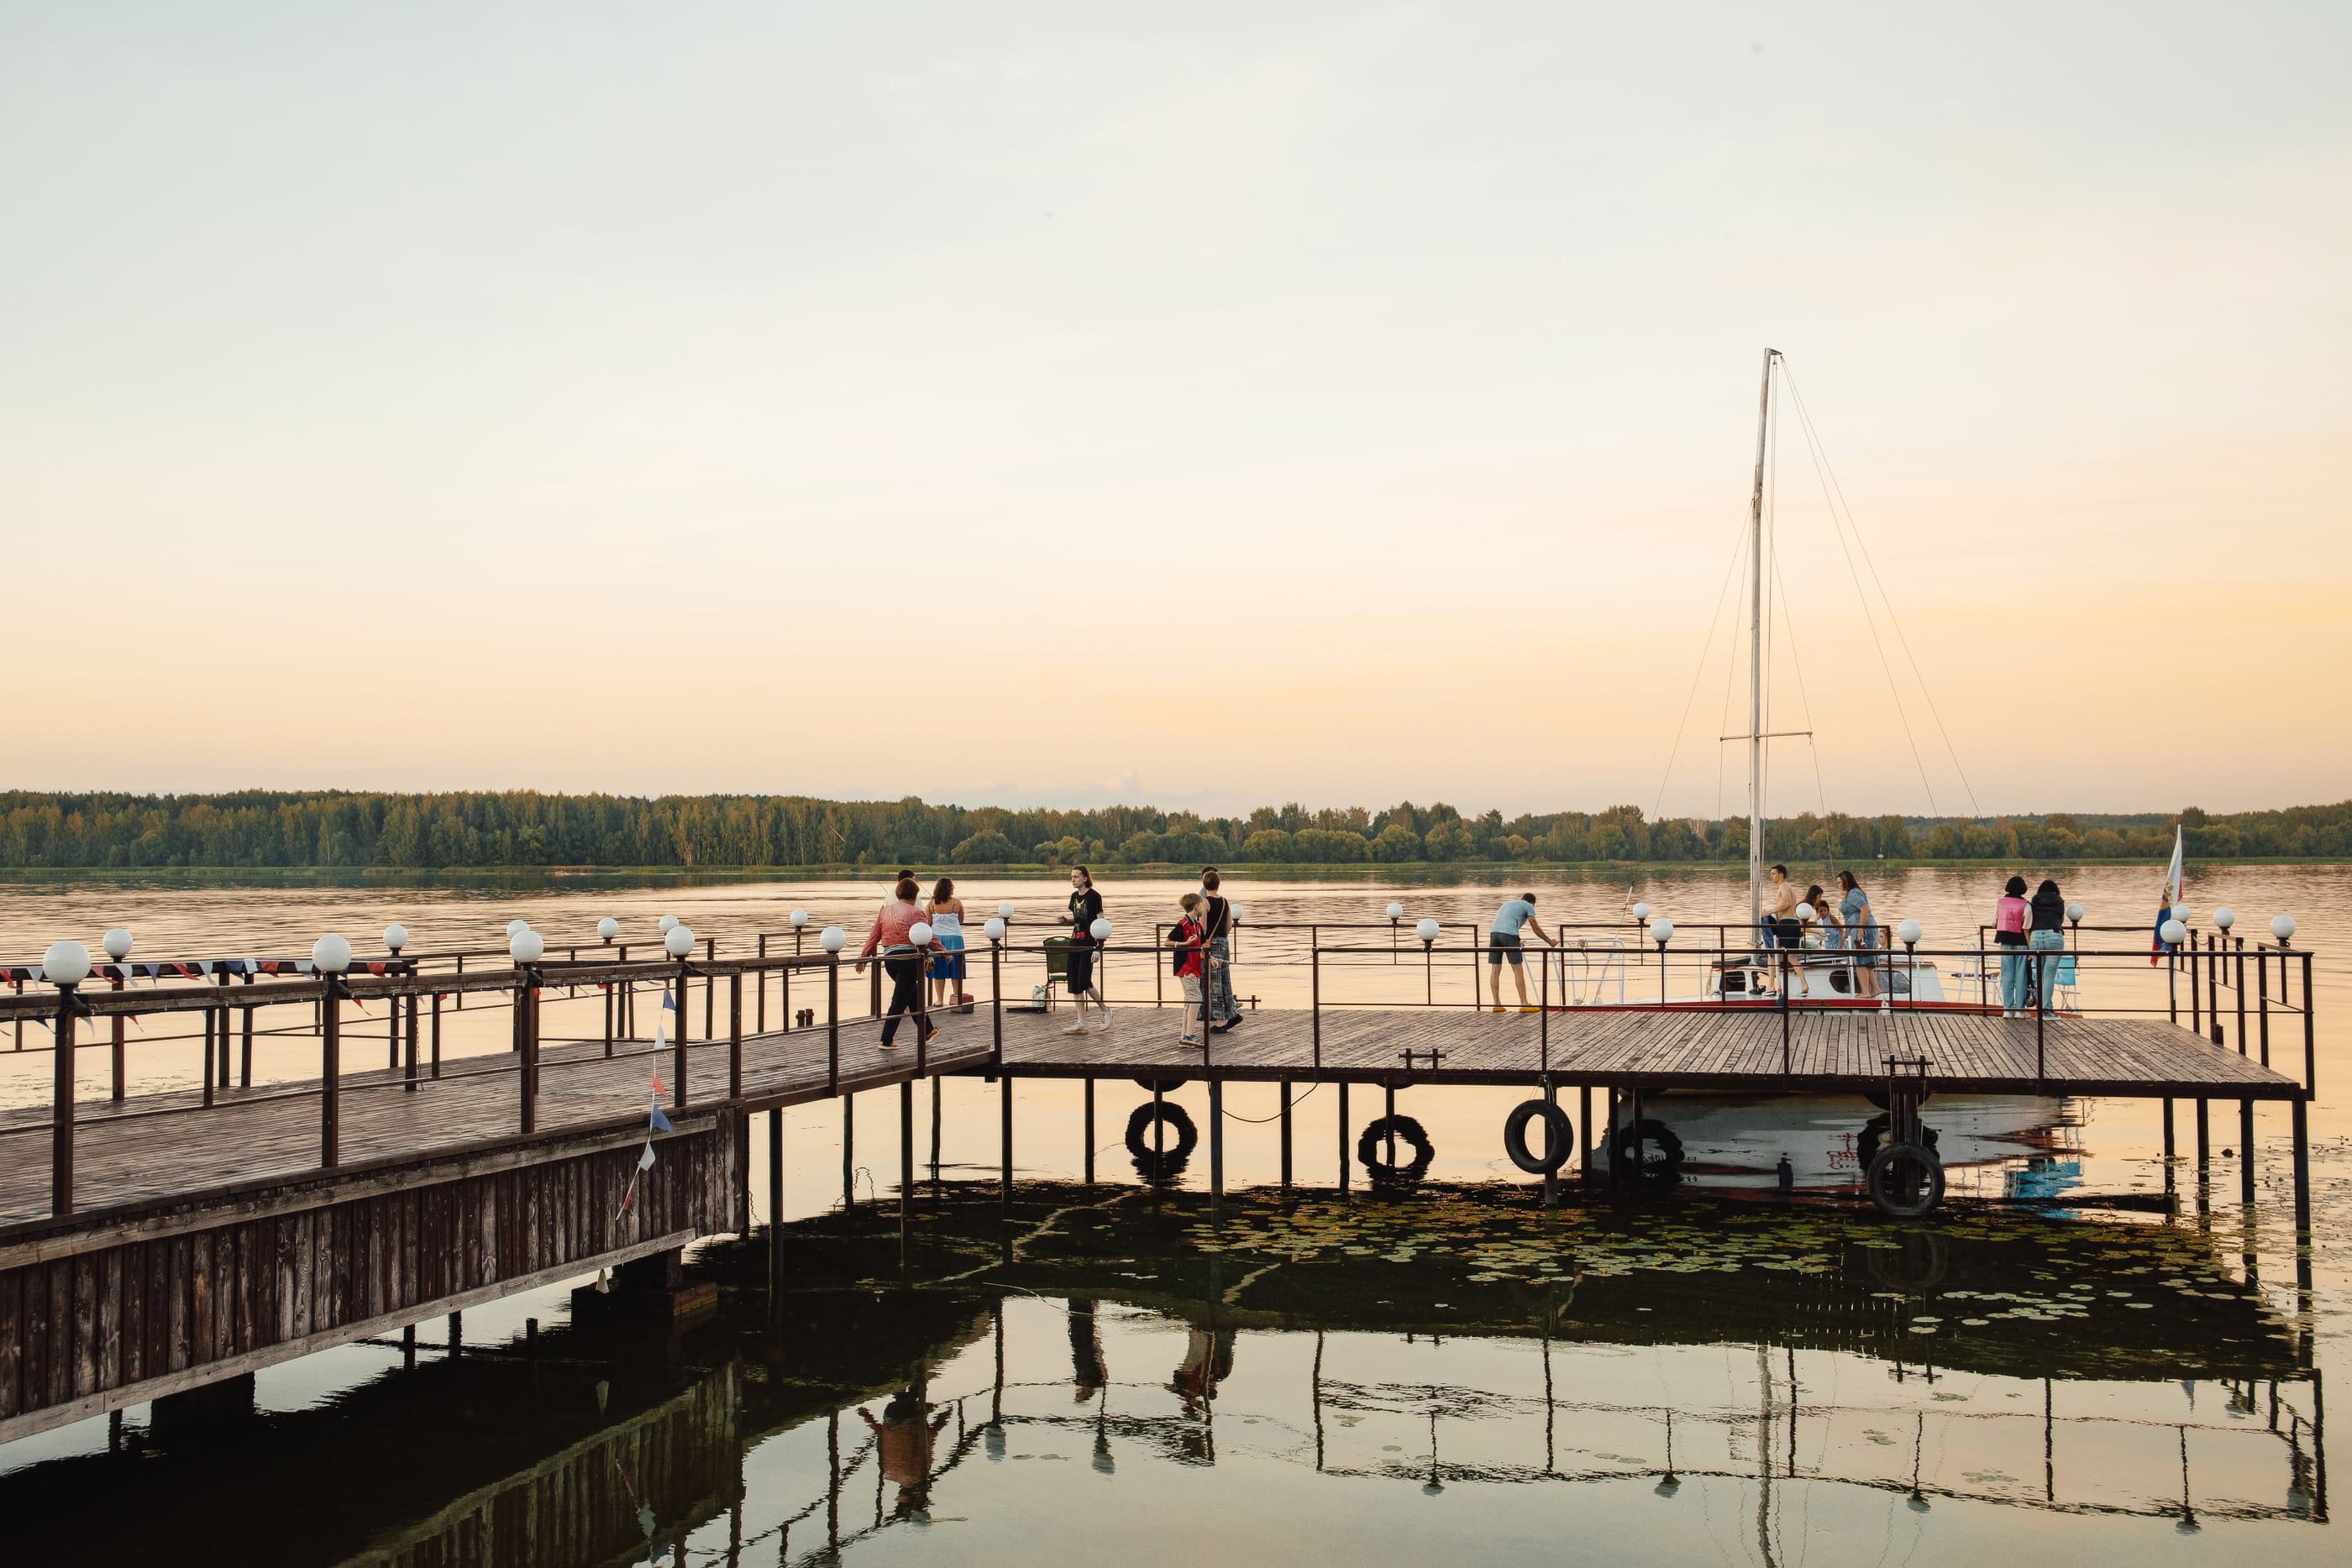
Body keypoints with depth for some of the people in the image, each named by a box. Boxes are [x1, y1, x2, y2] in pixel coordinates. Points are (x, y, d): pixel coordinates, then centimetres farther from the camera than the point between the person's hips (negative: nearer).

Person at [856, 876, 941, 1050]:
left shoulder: (885, 911, 15)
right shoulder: (914, 912, -3)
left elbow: (874, 936, 15)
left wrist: (864, 957, 20)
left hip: (889, 959, 6)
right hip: (908, 957, -6)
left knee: (912, 994, 21)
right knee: (899, 1001, 0)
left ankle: (927, 1031, 30)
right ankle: (886, 1040, 1)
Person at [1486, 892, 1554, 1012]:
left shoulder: (1508, 904, 35)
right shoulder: (1528, 906, 15)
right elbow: (1536, 929, 12)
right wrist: (1550, 941, 25)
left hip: (1494, 932, 6)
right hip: (1509, 934, -6)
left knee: (1495, 970, 6)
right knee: (1518, 970, -3)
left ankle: (1497, 1004, 5)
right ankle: (1524, 1004, -3)